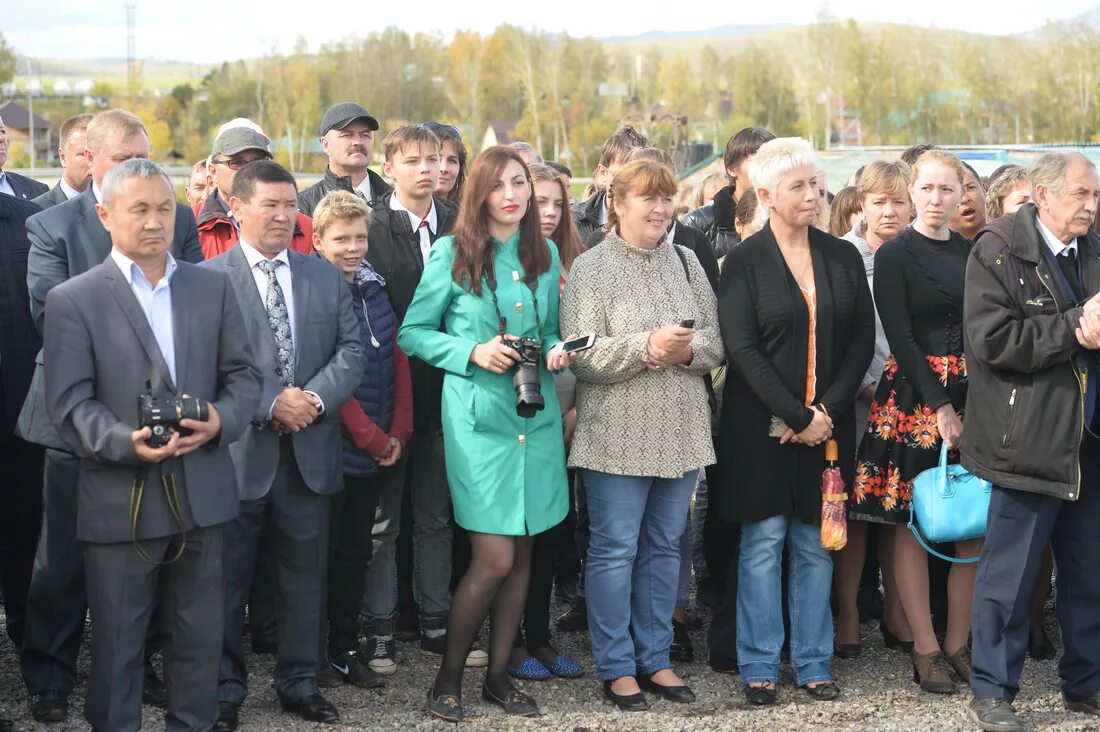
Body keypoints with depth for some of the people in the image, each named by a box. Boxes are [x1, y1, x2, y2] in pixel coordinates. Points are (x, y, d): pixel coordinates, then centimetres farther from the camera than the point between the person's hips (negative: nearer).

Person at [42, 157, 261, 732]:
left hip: (201, 493, 3)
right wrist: (125, 442, -25)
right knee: (116, 641, 7)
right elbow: (70, 402, -9)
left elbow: (242, 375, 8)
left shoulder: (213, 287, 9)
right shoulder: (72, 300, -2)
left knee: (201, 635, 13)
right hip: (120, 500, -3)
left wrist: (221, 419, -13)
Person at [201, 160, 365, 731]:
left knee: (304, 575, 13)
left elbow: (351, 351, 6)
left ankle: (299, 683, 26)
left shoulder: (326, 277, 10)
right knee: (227, 578, 7)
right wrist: (270, 404, -17)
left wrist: (316, 397, -11)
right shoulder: (207, 278, -5)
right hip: (239, 452, -4)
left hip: (310, 452, 4)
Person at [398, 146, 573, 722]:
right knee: (494, 560, -9)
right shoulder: (452, 254, -4)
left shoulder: (545, 254, 9)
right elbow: (412, 334, -2)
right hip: (479, 415, -5)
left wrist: (555, 352, -3)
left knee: (521, 554, 9)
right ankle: (448, 677, 10)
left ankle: (498, 674, 23)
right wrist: (473, 352, -15)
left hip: (536, 416, 5)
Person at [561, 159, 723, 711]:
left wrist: (687, 350, -14)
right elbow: (582, 355, -13)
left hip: (681, 432, 5)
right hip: (618, 435, -5)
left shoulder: (686, 261, 10)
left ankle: (655, 658, 23)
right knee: (615, 550, 1)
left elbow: (716, 341, 7)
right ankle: (616, 667, 12)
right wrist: (648, 347, -23)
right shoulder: (591, 267, -4)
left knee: (664, 546, 12)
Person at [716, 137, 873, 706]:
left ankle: (814, 663, 16)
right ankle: (760, 667, 10)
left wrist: (827, 409, -8)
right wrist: (797, 417, -14)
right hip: (762, 425, -3)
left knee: (815, 546, 8)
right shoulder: (744, 261, -3)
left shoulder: (843, 257, 7)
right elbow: (741, 347, -10)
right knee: (763, 544, 2)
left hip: (827, 423, 3)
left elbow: (862, 340, 4)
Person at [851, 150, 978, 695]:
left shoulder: (973, 252, 12)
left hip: (972, 396, 5)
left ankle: (959, 643, 15)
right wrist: (938, 405, -15)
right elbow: (900, 337, -9)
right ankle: (925, 650, 7)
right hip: (913, 398, -5)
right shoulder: (894, 255, -2)